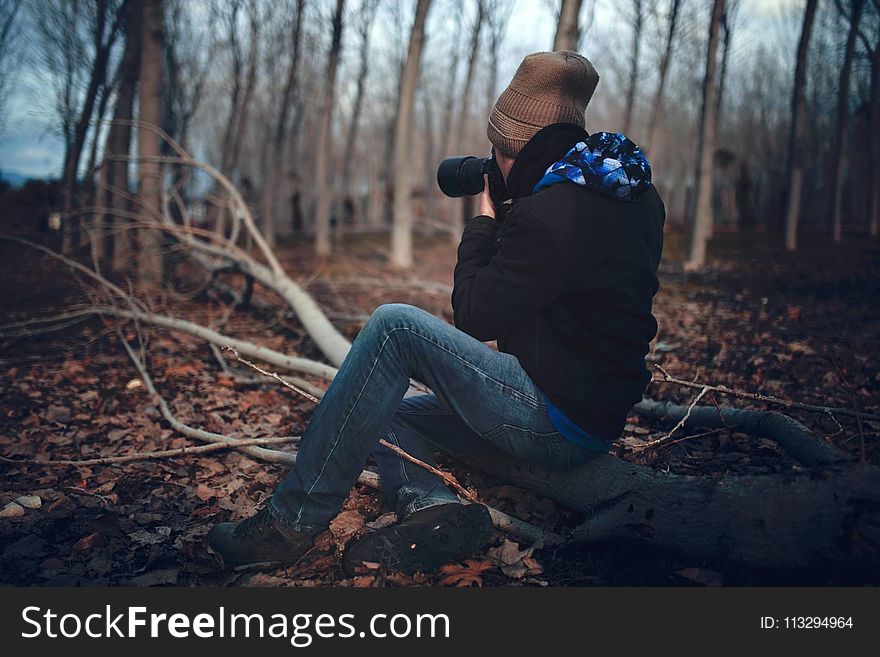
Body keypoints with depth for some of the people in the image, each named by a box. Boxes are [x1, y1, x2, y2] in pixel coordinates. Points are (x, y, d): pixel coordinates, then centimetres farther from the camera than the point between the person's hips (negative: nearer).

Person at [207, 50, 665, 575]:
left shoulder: (547, 213, -22)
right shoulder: (637, 194, 9)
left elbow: (474, 317, -12)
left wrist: (485, 219, -1)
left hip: (559, 424, -10)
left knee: (394, 326, -15)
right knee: (382, 412, 14)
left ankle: (293, 520, -11)